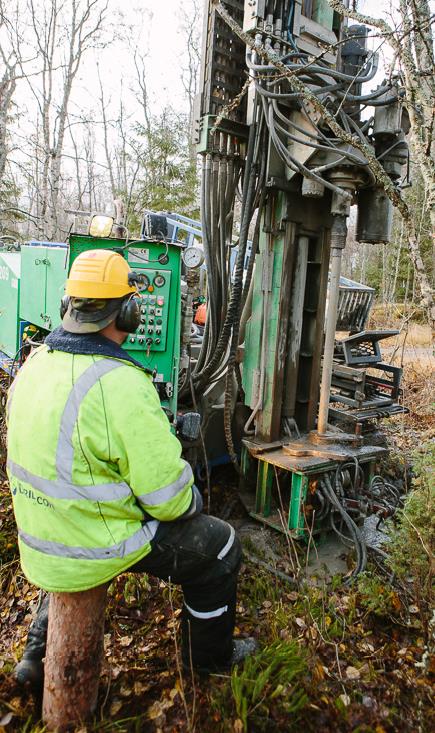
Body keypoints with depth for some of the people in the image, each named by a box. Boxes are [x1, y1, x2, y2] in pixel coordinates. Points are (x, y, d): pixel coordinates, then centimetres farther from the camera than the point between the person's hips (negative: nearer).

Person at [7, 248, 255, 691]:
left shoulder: (35, 363, -3)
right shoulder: (120, 384, -29)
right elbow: (168, 497, -25)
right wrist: (192, 501, -1)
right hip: (96, 547, -7)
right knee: (219, 546, 11)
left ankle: (38, 656, 42)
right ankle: (209, 656, 35)